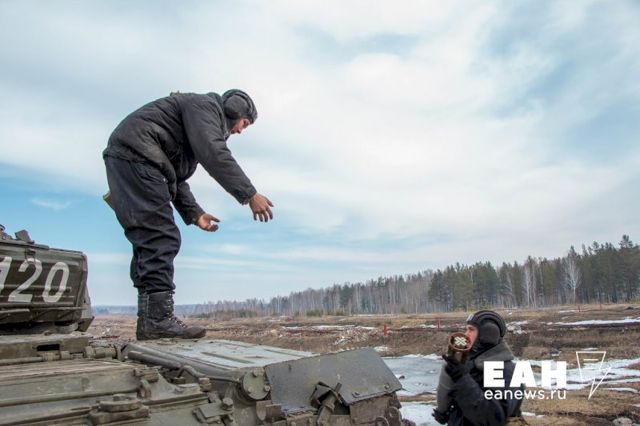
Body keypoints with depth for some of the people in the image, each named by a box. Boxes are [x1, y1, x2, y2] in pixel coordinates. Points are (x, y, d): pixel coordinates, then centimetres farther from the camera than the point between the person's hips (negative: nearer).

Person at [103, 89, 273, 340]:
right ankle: (159, 319, -15)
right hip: (135, 155, -10)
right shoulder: (206, 105, 0)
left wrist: (194, 214, 17)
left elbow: (176, 178, 26)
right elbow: (214, 154, -20)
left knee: (149, 239, 6)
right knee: (161, 238, -14)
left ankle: (149, 321, 7)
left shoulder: (201, 120, 29)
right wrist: (249, 194, -24)